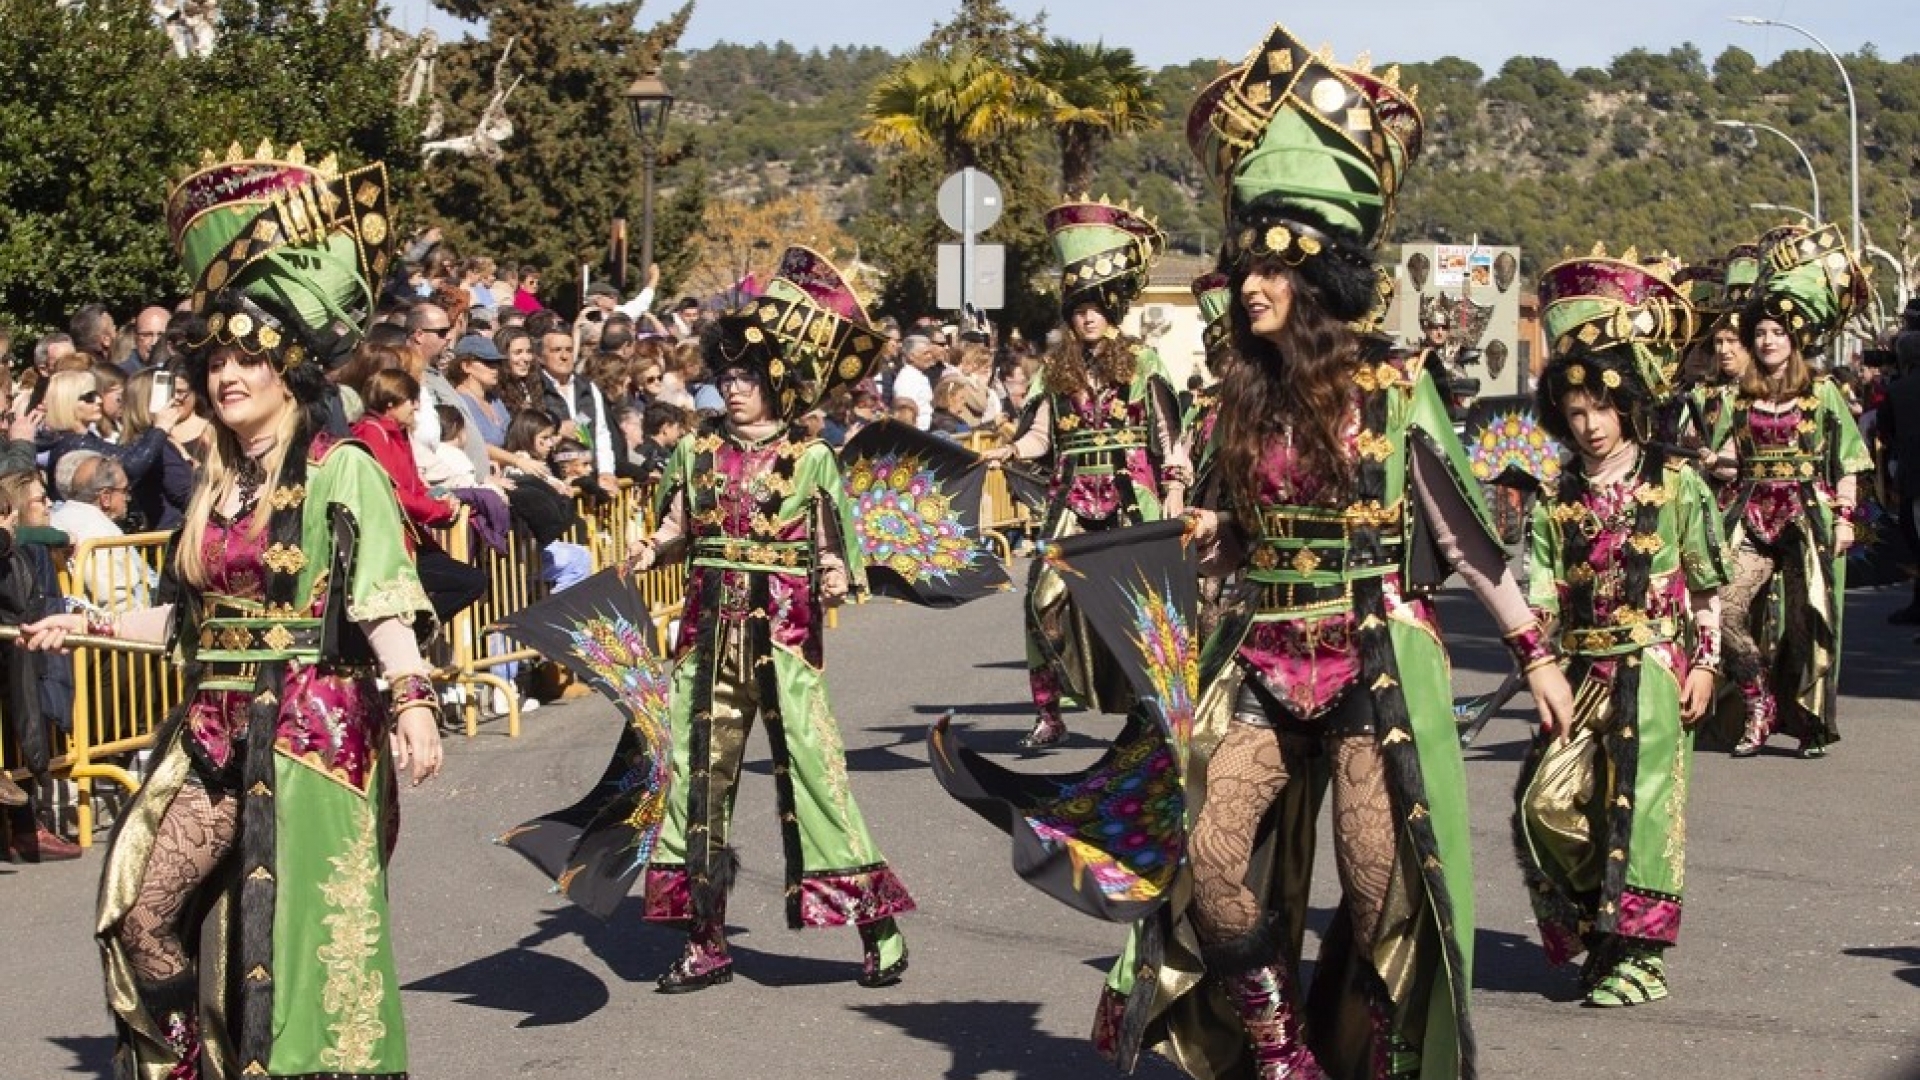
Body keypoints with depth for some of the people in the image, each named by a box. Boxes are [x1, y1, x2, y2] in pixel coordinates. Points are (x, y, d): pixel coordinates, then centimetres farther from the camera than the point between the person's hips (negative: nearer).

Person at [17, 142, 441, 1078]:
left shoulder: (341, 473, -7)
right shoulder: (215, 485, 15)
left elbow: (384, 602, -16)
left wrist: (410, 699, -28)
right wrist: (92, 626, 22)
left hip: (311, 729, -7)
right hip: (215, 729, 7)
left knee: (295, 935, -6)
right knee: (142, 913, 4)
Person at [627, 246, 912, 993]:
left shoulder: (809, 460, 0)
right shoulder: (699, 450, 10)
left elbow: (830, 548, -1)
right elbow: (677, 531, 11)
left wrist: (838, 577, -21)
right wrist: (652, 552, -9)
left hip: (785, 630, -4)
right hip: (710, 627, 4)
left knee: (811, 762, -8)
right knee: (698, 765, 5)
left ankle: (877, 925, 3)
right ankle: (705, 940, 15)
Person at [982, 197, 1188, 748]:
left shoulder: (1142, 363, 4)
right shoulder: (1058, 369, 11)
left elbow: (1167, 432, 3)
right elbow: (1042, 432, 8)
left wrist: (1175, 487, -4)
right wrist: (1009, 450, -10)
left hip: (1131, 497, -3)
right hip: (1073, 497, 3)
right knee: (1045, 593, -6)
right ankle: (1048, 711, 0)